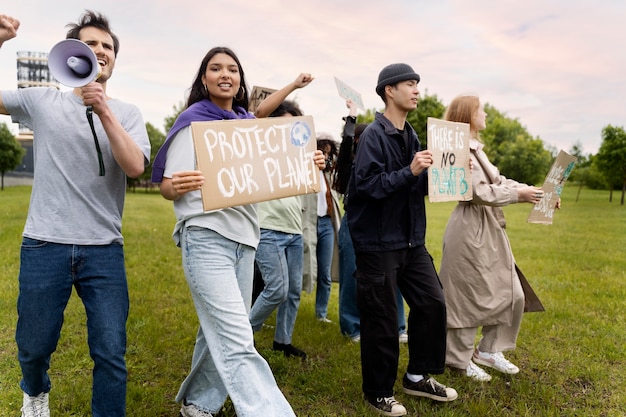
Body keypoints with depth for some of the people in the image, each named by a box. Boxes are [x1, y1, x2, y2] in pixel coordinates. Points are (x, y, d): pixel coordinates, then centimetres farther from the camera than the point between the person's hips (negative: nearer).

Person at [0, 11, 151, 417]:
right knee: (34, 348, 16)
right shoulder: (42, 101, 6)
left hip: (104, 250, 0)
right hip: (44, 246, 1)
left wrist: (103, 111, -20)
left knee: (111, 355, 0)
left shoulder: (128, 113, 4)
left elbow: (135, 166, -11)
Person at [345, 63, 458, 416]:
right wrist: (409, 171, -26)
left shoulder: (410, 135, 12)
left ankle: (418, 377, 30)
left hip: (412, 240, 8)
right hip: (379, 242, -8)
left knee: (432, 302, 11)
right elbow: (367, 185, -22)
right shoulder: (374, 135, -13)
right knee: (381, 319, 2)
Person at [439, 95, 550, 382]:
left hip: (490, 230, 10)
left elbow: (498, 181, 15)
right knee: (469, 298, 2)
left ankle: (488, 350, 28)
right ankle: (459, 360, 18)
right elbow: (480, 192, -20)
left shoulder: (476, 148, 16)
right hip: (471, 231, -10)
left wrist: (533, 192, 6)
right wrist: (518, 194, -12)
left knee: (510, 295, 15)